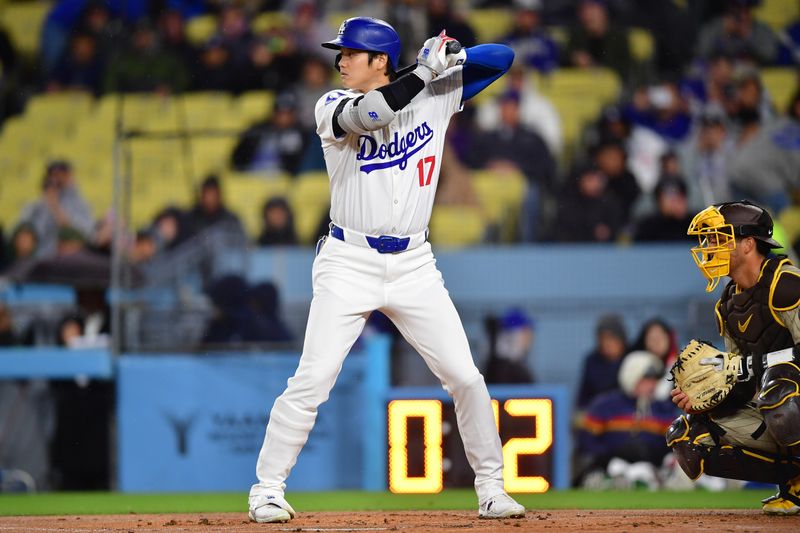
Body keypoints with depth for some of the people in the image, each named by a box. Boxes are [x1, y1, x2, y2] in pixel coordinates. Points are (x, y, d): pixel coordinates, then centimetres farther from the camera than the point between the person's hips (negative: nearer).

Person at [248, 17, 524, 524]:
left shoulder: (434, 95, 3)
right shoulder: (334, 107, -3)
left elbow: (503, 58, 4)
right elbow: (368, 114, -26)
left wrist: (453, 56, -15)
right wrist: (425, 70, -21)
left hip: (413, 266, 2)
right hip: (348, 265, -2)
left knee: (465, 377, -1)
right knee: (313, 379, -10)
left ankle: (492, 488, 12)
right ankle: (267, 488, -1)